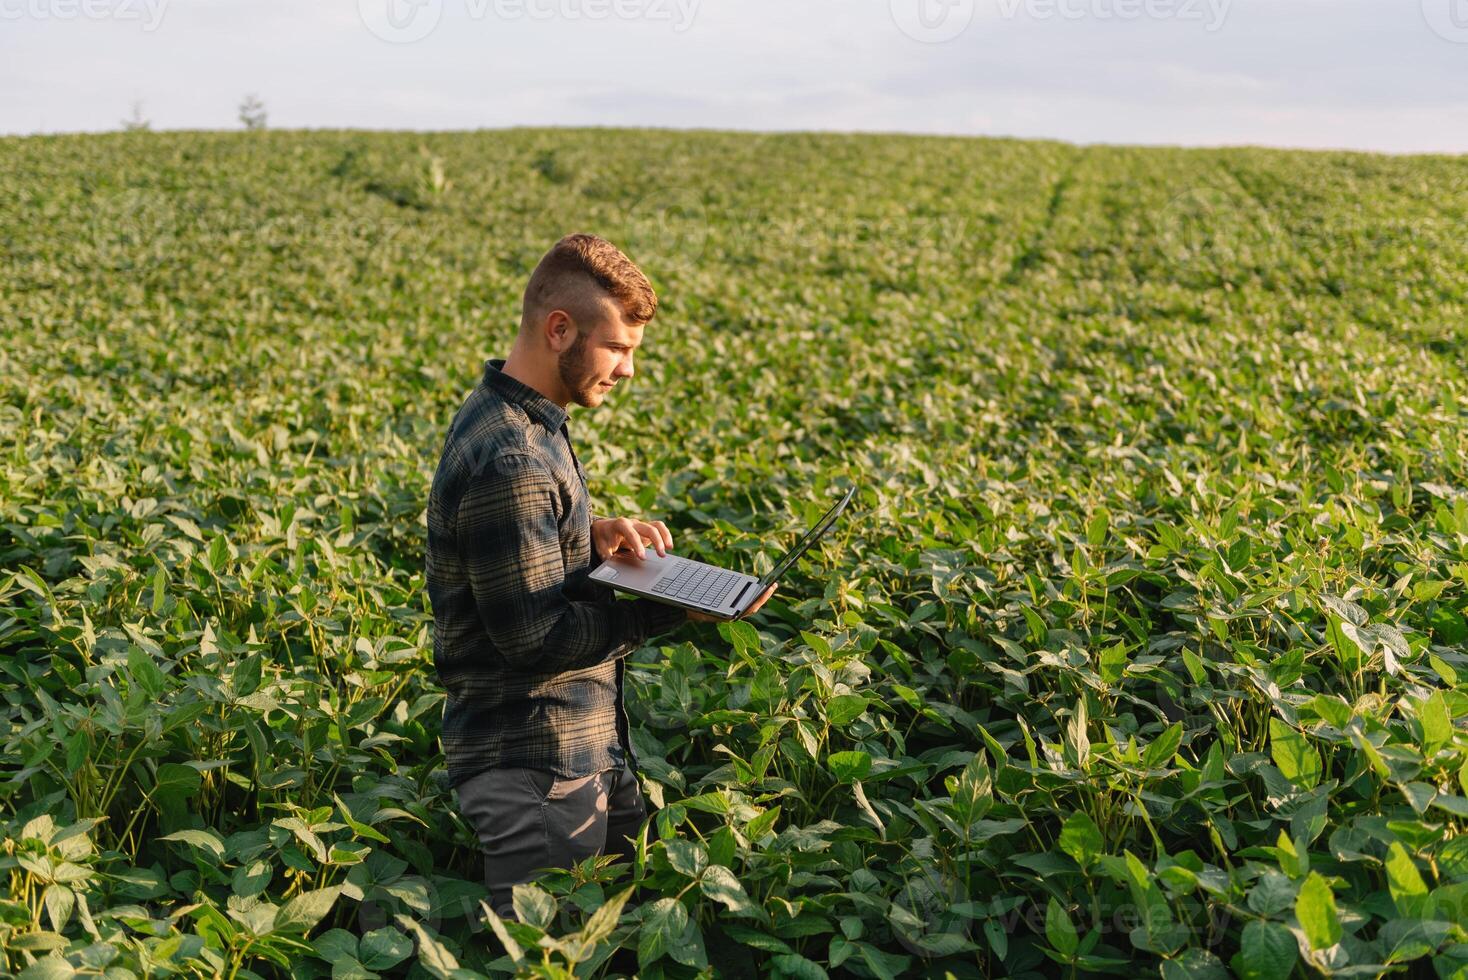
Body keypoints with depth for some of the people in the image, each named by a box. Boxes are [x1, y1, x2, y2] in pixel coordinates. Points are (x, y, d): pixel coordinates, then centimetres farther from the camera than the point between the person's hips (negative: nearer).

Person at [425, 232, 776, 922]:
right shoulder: (508, 459, -25)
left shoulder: (513, 416, 8)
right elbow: (532, 636, -24)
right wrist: (673, 611, -24)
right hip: (536, 766, -10)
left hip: (577, 749, 10)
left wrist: (595, 537, 1)